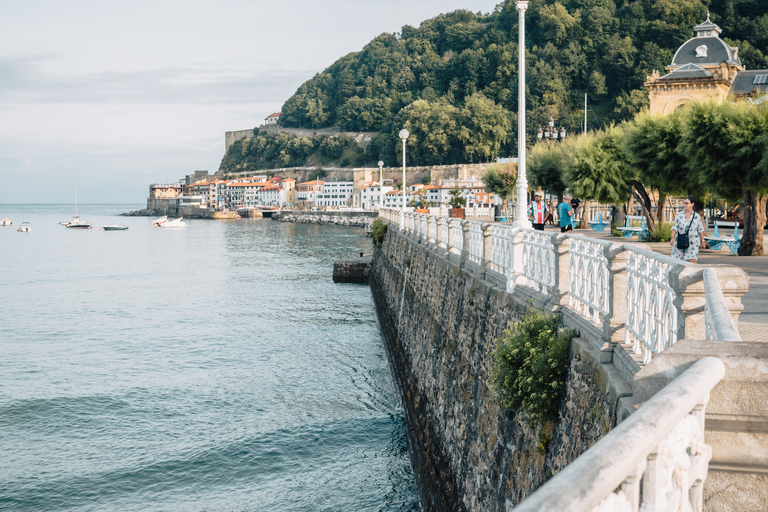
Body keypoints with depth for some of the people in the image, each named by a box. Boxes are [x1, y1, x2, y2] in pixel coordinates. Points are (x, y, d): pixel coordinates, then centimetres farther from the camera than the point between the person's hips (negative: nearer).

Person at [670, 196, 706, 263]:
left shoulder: (697, 216, 1)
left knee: (692, 260, -15)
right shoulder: (679, 215, 2)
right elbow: (675, 227, -1)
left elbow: (700, 230, 9)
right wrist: (672, 238, -14)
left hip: (693, 242, -2)